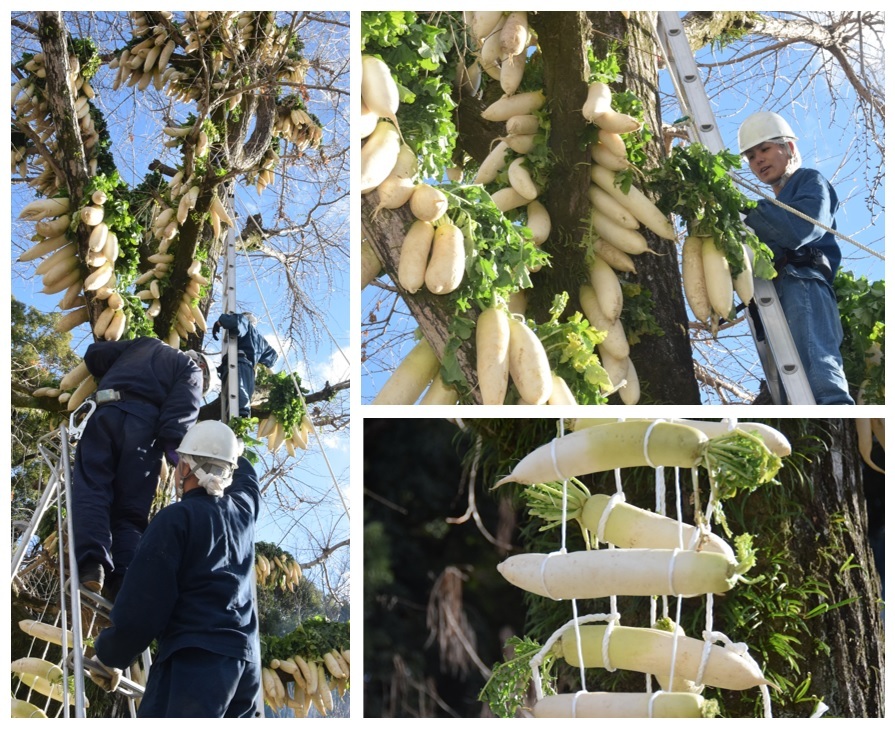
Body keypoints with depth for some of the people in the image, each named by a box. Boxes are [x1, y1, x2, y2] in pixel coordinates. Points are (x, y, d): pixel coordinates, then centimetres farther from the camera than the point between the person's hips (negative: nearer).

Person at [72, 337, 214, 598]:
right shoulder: (191, 368, 22)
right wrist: (173, 444, -11)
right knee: (130, 509, -1)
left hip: (107, 413, 2)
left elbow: (94, 354, 34)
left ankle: (91, 564, -32)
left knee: (91, 490, -9)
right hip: (144, 422, -2)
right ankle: (124, 580, -20)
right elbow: (183, 407, 1)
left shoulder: (144, 344, 36)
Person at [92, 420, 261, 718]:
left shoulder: (176, 518, -4)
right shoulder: (243, 510, 17)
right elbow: (247, 478, 45)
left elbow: (141, 607, -8)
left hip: (194, 660, -8)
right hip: (246, 663, 8)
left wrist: (108, 656, 7)